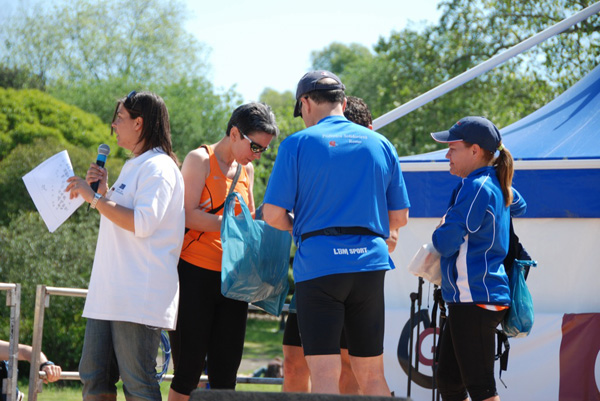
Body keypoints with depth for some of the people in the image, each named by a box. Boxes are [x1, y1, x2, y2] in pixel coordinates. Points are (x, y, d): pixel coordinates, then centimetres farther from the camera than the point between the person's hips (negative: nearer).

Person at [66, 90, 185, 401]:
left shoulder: (158, 167, -9)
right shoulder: (133, 166, 22)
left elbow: (142, 223, -22)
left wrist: (94, 197, -16)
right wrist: (103, 190, 15)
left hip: (139, 295, -10)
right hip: (108, 293, 10)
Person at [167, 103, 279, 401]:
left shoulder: (247, 170, 16)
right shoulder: (200, 159, -4)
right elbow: (189, 215, -15)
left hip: (232, 279, 6)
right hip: (195, 275, -6)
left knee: (225, 374, 4)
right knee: (189, 369, -5)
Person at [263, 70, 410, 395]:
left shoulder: (298, 144, -1)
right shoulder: (380, 145, 11)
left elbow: (273, 215, -4)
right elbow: (399, 217, 13)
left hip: (319, 263, -4)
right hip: (371, 261, 4)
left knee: (324, 375, -5)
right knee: (371, 374, 11)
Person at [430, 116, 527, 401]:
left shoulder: (476, 188, -15)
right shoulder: (496, 184, 13)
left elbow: (445, 243, -18)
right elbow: (519, 206, 36)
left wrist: (441, 230, 7)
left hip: (475, 300, -10)